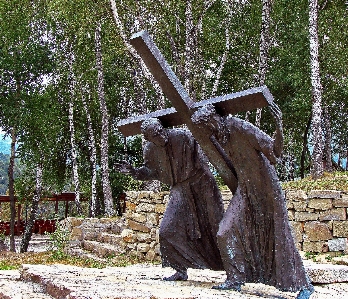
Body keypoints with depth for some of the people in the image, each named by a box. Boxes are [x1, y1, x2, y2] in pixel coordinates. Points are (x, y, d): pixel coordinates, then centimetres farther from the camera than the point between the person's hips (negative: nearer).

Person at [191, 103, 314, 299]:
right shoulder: (220, 137, 0)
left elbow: (276, 151, -25)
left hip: (266, 189, -7)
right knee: (227, 233, -1)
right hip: (246, 191, 7)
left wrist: (279, 127, -41)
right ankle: (236, 279, 12)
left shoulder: (241, 128, -21)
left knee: (278, 237, -2)